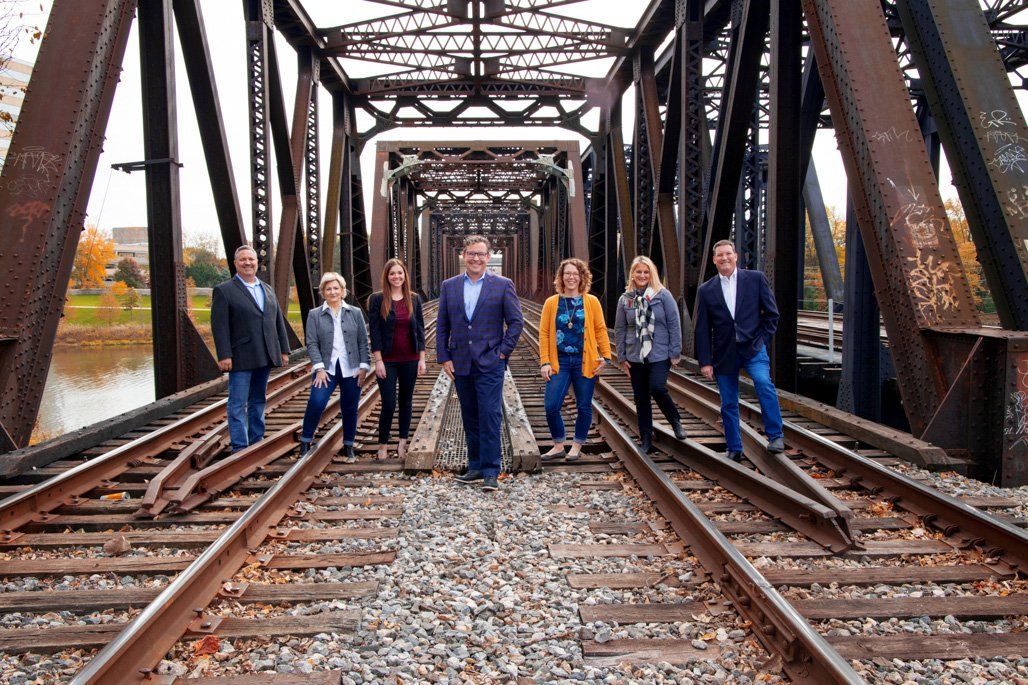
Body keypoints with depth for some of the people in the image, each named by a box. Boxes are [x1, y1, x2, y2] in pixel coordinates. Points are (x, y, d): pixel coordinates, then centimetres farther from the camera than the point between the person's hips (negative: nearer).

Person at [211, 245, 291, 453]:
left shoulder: (267, 289, 15)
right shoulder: (224, 290, -2)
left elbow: (279, 322, 15)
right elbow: (219, 325, -9)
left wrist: (284, 350, 10)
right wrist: (224, 355, -17)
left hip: (265, 357, 6)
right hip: (241, 358, -6)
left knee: (258, 402, 13)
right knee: (238, 404, -2)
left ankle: (256, 442, 22)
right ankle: (240, 448, 1)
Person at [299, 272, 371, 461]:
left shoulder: (355, 313, 7)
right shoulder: (314, 314, 5)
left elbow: (363, 342, 6)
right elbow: (312, 343, -1)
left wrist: (364, 366, -2)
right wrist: (319, 368, -11)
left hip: (351, 369, 1)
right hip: (327, 368, -1)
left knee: (350, 409, 6)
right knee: (316, 403, -18)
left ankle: (348, 447, 21)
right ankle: (305, 442, -1)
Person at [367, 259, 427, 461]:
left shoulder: (414, 299, 5)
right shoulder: (377, 299, -4)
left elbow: (420, 329, 6)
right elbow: (374, 331, -6)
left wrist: (422, 358, 1)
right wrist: (378, 360, -11)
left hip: (410, 359, 3)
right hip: (387, 360, -3)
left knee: (406, 401, 10)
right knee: (389, 404, -4)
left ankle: (402, 443, 21)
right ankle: (382, 445, 11)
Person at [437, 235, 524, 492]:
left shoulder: (503, 285, 0)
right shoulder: (449, 286, 9)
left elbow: (516, 322, 1)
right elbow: (442, 325, 10)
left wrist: (503, 351, -6)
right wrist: (444, 358, 2)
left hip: (490, 363, -3)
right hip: (460, 364, 4)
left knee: (490, 417, -7)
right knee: (470, 418, 11)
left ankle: (490, 472, -1)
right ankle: (476, 467, 20)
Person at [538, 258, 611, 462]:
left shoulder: (591, 302, 1)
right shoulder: (551, 302, 3)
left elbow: (600, 330, 2)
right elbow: (544, 333, 1)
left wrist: (605, 356, -5)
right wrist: (545, 362, -5)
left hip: (585, 362, 0)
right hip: (560, 362, 1)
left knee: (584, 407, 6)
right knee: (551, 406, -5)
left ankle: (577, 446, 23)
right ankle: (558, 445, 15)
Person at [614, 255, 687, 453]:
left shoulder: (663, 295, -2)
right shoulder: (625, 299, 5)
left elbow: (674, 324, -3)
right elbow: (620, 330, 8)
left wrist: (675, 353, -7)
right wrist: (621, 357, 5)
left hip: (660, 355, -3)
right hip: (635, 357, 3)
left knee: (657, 388, -19)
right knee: (641, 398, 7)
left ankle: (675, 421, 9)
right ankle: (646, 439, 18)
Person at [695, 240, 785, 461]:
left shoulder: (755, 278, 3)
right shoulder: (706, 290, 6)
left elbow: (771, 313, 6)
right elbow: (702, 330, 5)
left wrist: (762, 341, -2)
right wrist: (705, 361, 1)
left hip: (753, 348, -2)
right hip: (724, 353, 2)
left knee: (764, 383, -27)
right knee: (728, 404, 6)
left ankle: (775, 436, -17)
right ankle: (734, 449, 19)